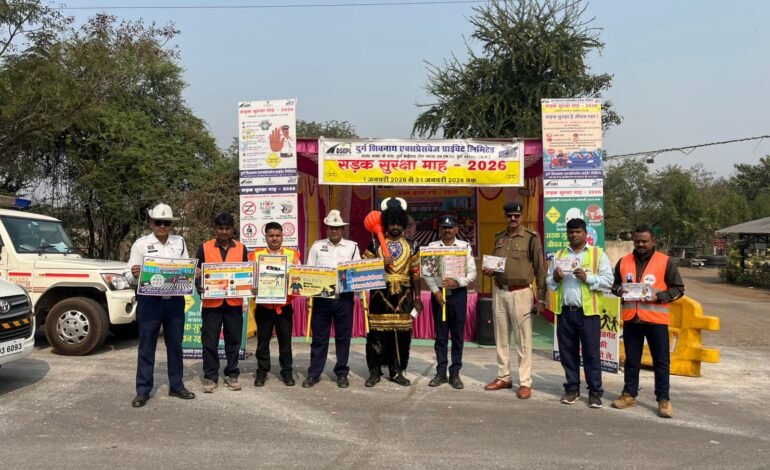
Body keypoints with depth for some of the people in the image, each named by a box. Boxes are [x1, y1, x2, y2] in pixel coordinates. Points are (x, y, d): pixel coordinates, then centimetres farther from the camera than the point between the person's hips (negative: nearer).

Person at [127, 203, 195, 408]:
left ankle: (176, 386, 22)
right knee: (146, 346, 3)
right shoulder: (141, 244, -1)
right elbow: (133, 274, -3)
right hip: (149, 301, -3)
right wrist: (135, 273, -25)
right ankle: (143, 390, 12)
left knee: (175, 345, 11)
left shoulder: (179, 242, 8)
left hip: (175, 300, 3)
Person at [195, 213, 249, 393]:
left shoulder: (241, 248, 6)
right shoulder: (204, 248, 2)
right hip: (211, 302, -1)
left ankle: (232, 375, 20)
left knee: (233, 340, 9)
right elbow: (199, 272, 5)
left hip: (234, 302, 1)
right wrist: (199, 287, -14)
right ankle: (210, 376, 14)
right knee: (210, 341, 3)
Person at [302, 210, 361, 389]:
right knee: (319, 336, 6)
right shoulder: (317, 246, 7)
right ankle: (314, 373, 16)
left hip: (344, 297, 0)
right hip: (321, 297, 0)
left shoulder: (352, 246, 6)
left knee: (343, 336, 7)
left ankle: (342, 373, 18)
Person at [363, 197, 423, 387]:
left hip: (403, 295, 2)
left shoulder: (411, 246, 9)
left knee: (401, 333, 4)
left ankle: (397, 371, 16)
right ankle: (375, 371, 10)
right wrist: (381, 263, -14)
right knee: (377, 332, -1)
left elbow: (415, 273, 10)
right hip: (380, 294, -2)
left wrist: (417, 297, 6)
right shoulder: (375, 244, 4)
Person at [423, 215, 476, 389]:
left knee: (458, 335, 5)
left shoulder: (465, 246, 0)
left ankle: (455, 373, 14)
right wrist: (435, 291, -10)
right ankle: (441, 373, 16)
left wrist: (458, 282, -18)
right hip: (438, 294, 1)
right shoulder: (432, 246, 2)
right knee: (440, 335, 7)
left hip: (458, 294, 0)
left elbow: (472, 272, -2)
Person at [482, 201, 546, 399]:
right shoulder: (498, 238, 10)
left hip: (521, 293, -5)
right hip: (499, 292, 5)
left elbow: (540, 270, -5)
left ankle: (525, 382, 9)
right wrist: (489, 270, -1)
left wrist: (541, 298, -7)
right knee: (501, 337, 12)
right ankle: (503, 377, 24)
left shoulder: (531, 238, -5)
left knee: (523, 340, 0)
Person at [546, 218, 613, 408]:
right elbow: (549, 281, 14)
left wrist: (588, 278, -17)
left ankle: (595, 391, 11)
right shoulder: (559, 255, 14)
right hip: (565, 311, 3)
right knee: (568, 352, 8)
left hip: (588, 311, -3)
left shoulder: (598, 254, 4)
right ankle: (572, 388, 20)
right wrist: (555, 278, -8)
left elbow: (608, 280, -4)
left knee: (591, 353, 1)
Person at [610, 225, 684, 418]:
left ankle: (663, 399, 14)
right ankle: (629, 394, 24)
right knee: (631, 360, 13)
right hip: (631, 319, 3)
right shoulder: (624, 261, 8)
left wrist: (658, 296, -16)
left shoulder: (665, 262, -2)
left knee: (661, 361, 4)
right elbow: (615, 284, 18)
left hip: (656, 319, -3)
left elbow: (678, 289, -1)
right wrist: (620, 291, -5)